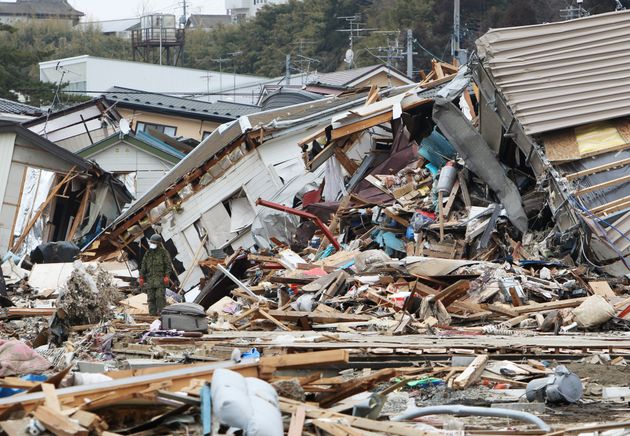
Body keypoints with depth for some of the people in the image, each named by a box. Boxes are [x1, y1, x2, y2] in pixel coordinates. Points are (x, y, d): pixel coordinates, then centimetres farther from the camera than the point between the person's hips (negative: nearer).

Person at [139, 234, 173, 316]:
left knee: (160, 296, -13)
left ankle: (161, 312, -12)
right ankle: (153, 313, 2)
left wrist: (166, 276, -13)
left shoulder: (163, 252, 1)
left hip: (160, 278, -5)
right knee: (151, 297, 1)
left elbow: (169, 265, -3)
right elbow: (143, 266, 18)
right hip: (150, 278, 5)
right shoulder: (148, 254, 15)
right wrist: (141, 278, 11)